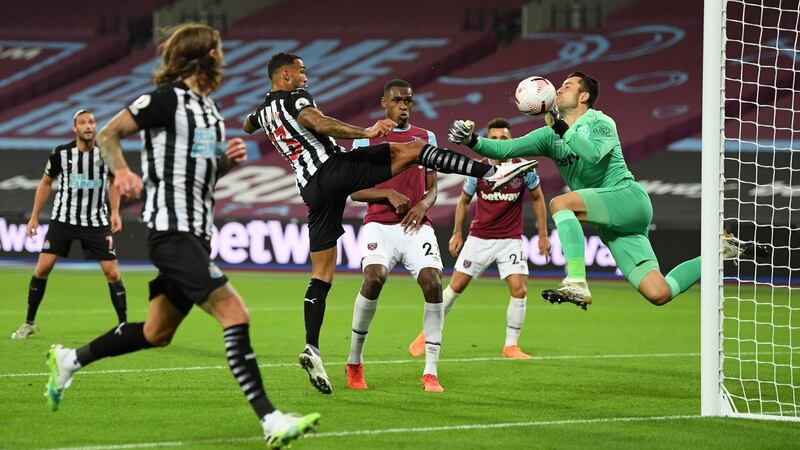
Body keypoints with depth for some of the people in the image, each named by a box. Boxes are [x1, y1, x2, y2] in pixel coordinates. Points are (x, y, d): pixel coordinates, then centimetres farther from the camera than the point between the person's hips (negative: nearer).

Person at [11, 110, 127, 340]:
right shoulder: (61, 153, -8)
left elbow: (114, 182, 12)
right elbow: (46, 183, 8)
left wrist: (115, 212, 2)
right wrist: (34, 217, 8)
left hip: (96, 221, 0)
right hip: (63, 218, 0)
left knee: (112, 272, -7)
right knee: (43, 267, -7)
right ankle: (29, 323, 9)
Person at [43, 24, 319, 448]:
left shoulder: (209, 108, 17)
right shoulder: (166, 99, -9)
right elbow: (107, 135, -6)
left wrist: (228, 159, 6)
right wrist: (122, 171, -24)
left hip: (197, 233, 10)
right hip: (171, 231, -10)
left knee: (156, 333, 17)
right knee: (235, 314, -19)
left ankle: (68, 360, 35)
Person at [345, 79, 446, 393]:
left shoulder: (426, 138, 18)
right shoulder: (366, 140, 9)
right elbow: (355, 191, 6)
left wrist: (423, 205, -4)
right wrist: (389, 194, -10)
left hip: (417, 225, 3)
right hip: (379, 224, -3)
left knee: (432, 282, -19)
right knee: (374, 277, -27)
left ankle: (431, 372, -14)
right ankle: (354, 362, -8)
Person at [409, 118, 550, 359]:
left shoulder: (524, 170, -8)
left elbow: (538, 199, 6)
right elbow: (464, 201, 10)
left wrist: (543, 235, 4)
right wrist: (457, 233, 7)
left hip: (511, 239, 0)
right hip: (479, 238, 0)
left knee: (519, 289, -14)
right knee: (456, 286, 0)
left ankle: (511, 346, 0)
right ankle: (427, 334, 16)